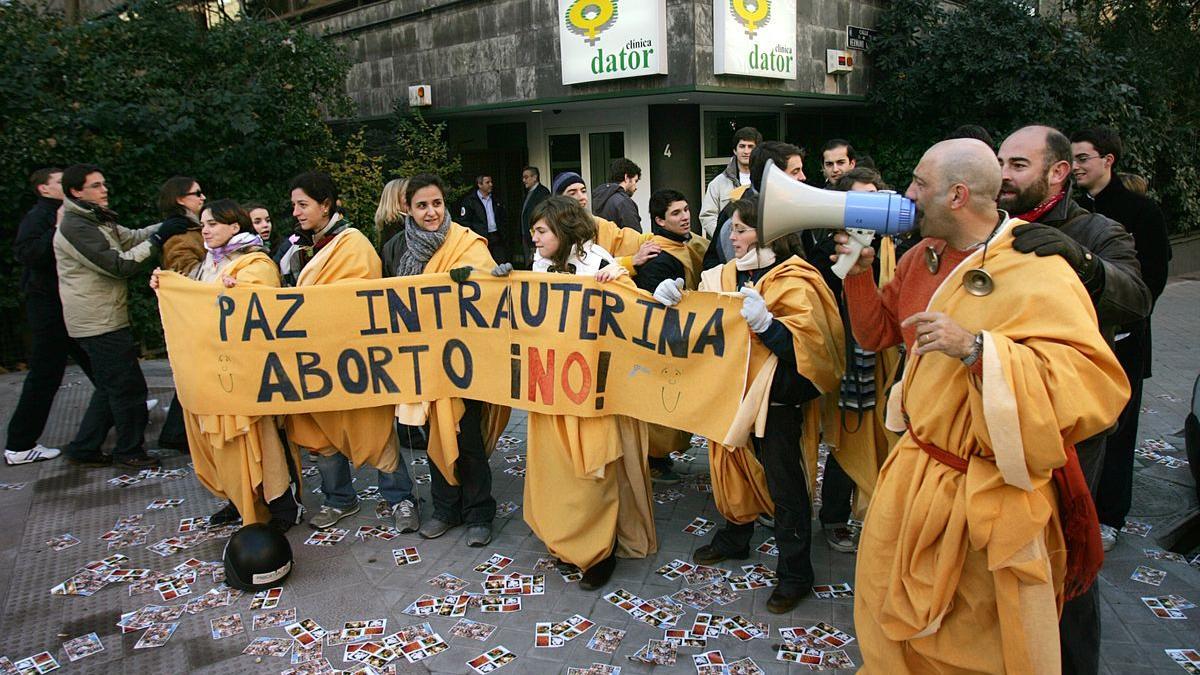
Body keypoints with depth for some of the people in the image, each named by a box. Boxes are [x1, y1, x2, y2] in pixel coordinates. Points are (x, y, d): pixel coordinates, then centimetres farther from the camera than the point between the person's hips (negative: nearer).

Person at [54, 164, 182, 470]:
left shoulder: (98, 221, 15)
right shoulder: (75, 227, -17)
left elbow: (131, 237, 12)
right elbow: (118, 265, -21)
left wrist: (163, 227, -4)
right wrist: (156, 240, -19)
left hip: (108, 319, 10)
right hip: (99, 323, -10)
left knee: (111, 387, 16)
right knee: (129, 387, -2)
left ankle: (83, 449, 24)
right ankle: (129, 451, 11)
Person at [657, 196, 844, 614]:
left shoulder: (795, 282, -13)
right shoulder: (727, 276, 7)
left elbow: (808, 344, -20)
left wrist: (764, 321, -33)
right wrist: (670, 295, -10)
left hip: (777, 400, -6)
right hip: (733, 391, 7)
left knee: (784, 485, 4)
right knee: (735, 467, 21)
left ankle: (795, 575, 17)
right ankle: (734, 538, 43)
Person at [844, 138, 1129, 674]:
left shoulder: (1035, 272, -20)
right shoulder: (923, 257, 3)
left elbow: (1097, 382, -29)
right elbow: (880, 332, 17)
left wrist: (975, 347, -35)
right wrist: (859, 271, 1)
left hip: (985, 492, -7)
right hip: (915, 468, 7)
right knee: (887, 606, 19)